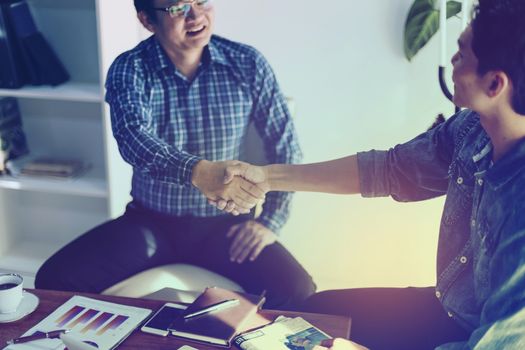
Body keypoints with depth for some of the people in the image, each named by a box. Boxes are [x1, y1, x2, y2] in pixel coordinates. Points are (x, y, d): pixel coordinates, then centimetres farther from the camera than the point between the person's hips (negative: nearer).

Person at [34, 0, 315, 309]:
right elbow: (133, 136, -28)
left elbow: (285, 144, 1)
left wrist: (271, 221, -10)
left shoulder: (248, 64, -5)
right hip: (150, 222, 1)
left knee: (298, 291, -25)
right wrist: (199, 171, -48)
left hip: (224, 224, 0)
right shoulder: (130, 69, -9)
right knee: (55, 280, -19)